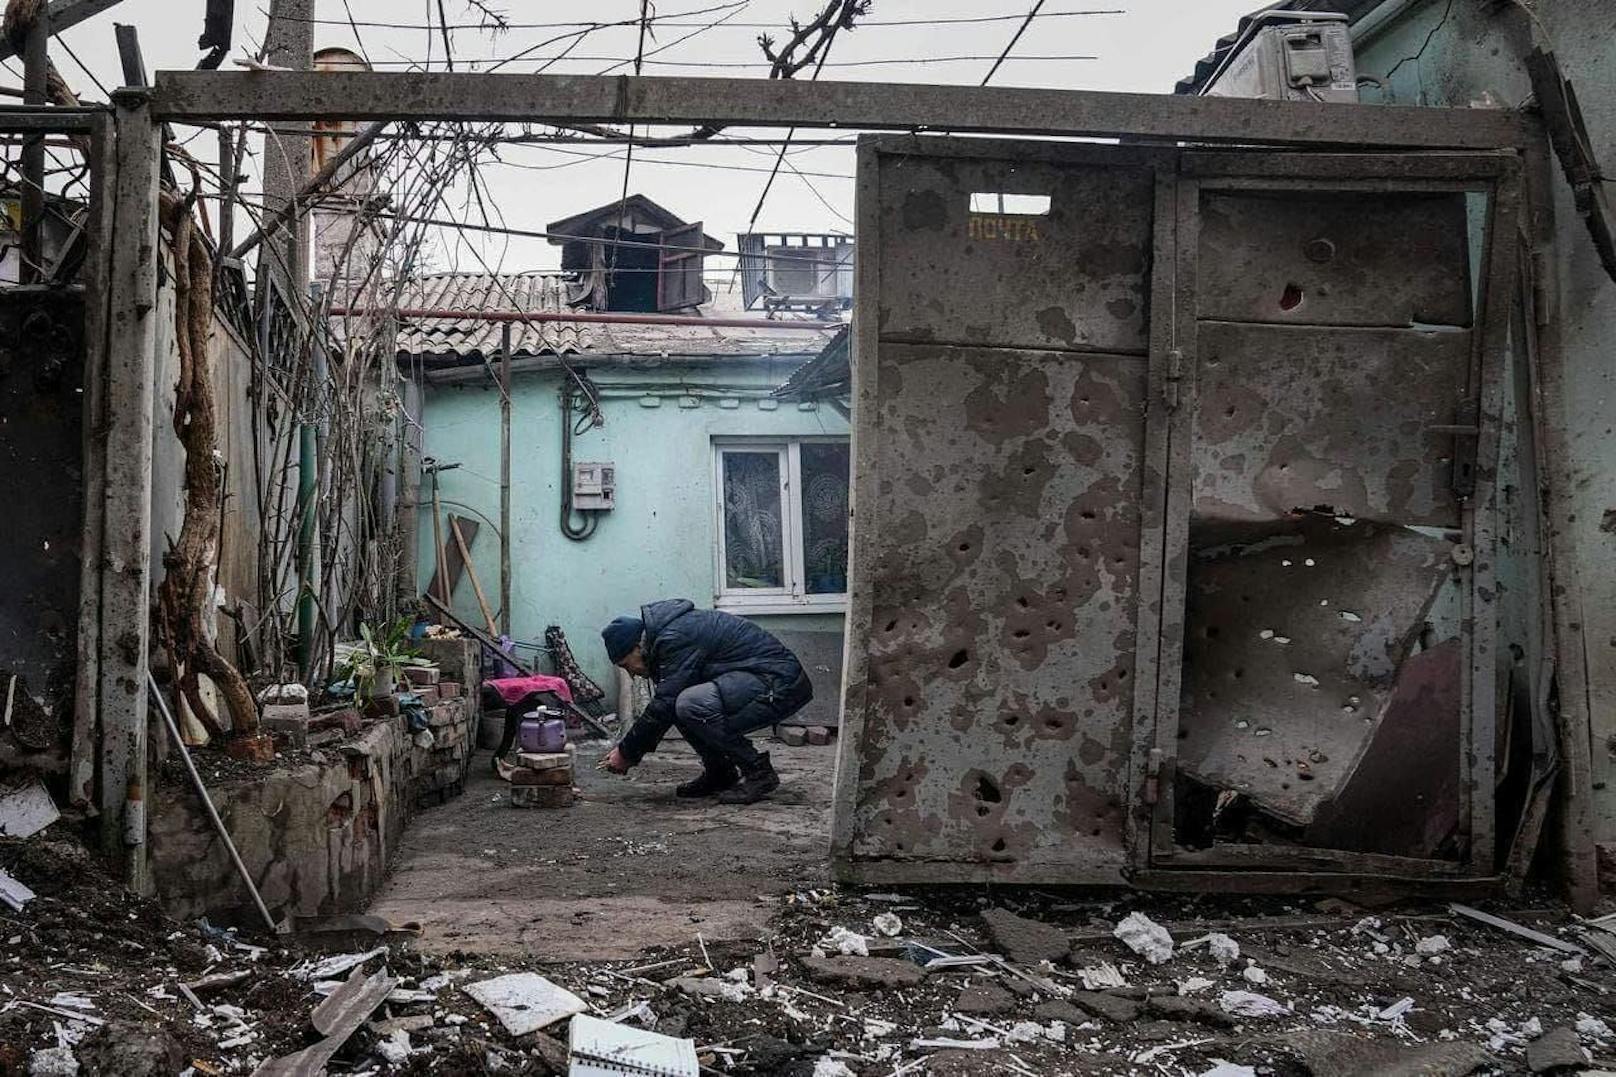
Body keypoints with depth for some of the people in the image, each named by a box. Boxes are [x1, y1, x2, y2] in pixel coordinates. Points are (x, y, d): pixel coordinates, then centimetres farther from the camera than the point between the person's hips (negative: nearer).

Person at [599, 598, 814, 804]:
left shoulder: (676, 638, -17)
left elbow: (663, 707, -18)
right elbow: (664, 703, 21)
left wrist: (626, 753, -8)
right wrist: (629, 749, 15)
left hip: (780, 686, -11)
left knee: (690, 704, -26)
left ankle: (758, 772, -12)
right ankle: (719, 773, 13)